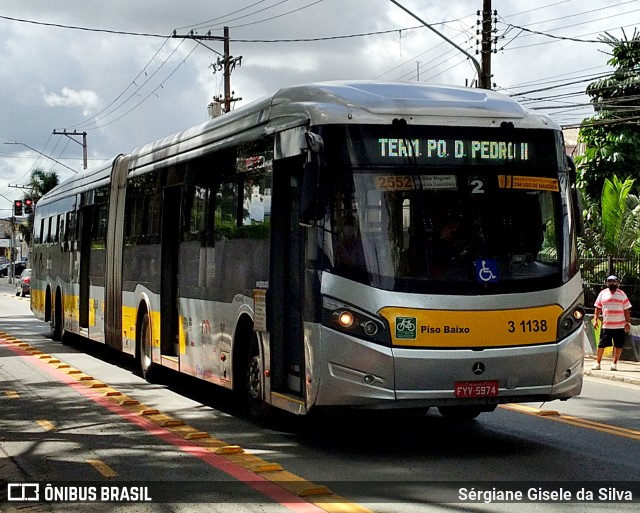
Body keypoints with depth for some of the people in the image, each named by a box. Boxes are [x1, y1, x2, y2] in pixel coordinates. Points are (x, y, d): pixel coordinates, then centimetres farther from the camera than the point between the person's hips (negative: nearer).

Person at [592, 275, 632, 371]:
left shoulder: (622, 294, 5)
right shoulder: (602, 294, 6)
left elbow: (626, 310, 6)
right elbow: (598, 308, 11)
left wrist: (628, 323, 1)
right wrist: (595, 320, 3)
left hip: (620, 326, 0)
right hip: (606, 325, 0)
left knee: (618, 345, 2)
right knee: (601, 344, -2)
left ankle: (614, 363, 14)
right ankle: (597, 362, 8)